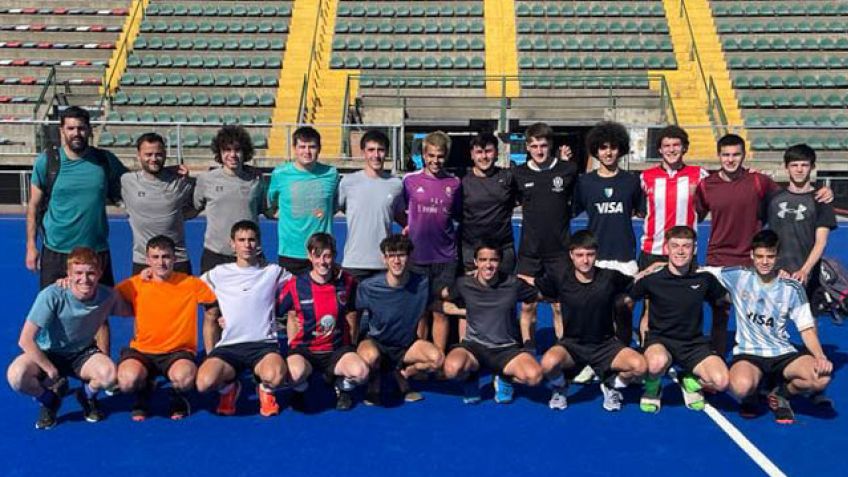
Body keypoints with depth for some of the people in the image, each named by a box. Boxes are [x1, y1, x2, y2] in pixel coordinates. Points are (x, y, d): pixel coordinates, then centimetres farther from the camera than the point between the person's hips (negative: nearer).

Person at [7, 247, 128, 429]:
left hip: (82, 354, 1)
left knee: (109, 375, -31)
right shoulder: (52, 296, -26)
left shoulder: (107, 296, -17)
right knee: (16, 375, -33)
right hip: (47, 354, -1)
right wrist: (51, 371, -21)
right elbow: (26, 340, -23)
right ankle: (50, 400, 3)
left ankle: (87, 396, 9)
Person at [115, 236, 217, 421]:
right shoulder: (136, 284, 3)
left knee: (184, 377, -34)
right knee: (128, 380, -31)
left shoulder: (191, 283, 0)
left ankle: (178, 398, 7)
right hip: (141, 350, 1)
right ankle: (144, 390, 10)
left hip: (178, 351, -1)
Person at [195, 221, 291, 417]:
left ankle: (265, 390, 7)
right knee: (204, 382, -29)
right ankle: (228, 388, 11)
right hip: (228, 345, 1)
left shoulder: (273, 272, 11)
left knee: (274, 376, -36)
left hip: (264, 343, -1)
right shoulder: (219, 273, 12)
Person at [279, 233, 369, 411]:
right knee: (295, 373, -36)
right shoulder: (295, 285, -8)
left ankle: (343, 387, 9)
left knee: (360, 372, -30)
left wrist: (351, 351, 9)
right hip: (304, 350, -1)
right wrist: (292, 343, -5)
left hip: (337, 350, 1)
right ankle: (300, 390, 5)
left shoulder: (347, 282, -1)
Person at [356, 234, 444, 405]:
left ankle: (402, 374, 6)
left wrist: (420, 349, 6)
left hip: (407, 346, 3)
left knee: (437, 359, -24)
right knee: (370, 356, -38)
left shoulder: (422, 284, -11)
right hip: (376, 342, -2)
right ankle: (374, 384, -1)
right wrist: (354, 345, -6)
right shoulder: (367, 287, -17)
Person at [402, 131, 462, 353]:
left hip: (445, 259, 1)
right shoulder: (410, 180, 0)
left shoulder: (454, 183, 4)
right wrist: (408, 227, 1)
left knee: (440, 311, 5)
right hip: (417, 256, 0)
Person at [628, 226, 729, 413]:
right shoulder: (652, 279, -7)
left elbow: (725, 299, 18)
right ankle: (652, 389, -1)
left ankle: (691, 382, 13)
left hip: (694, 343, 2)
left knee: (721, 381, -23)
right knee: (658, 362, -39)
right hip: (659, 340, -2)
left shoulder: (704, 278, 0)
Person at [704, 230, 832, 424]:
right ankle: (750, 395, 6)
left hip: (783, 353, 2)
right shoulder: (738, 276, -3)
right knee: (741, 386, -36)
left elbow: (807, 328, 1)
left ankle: (781, 394, 7)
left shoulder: (792, 288, 0)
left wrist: (820, 357, -15)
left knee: (822, 376, -27)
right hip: (748, 354, -2)